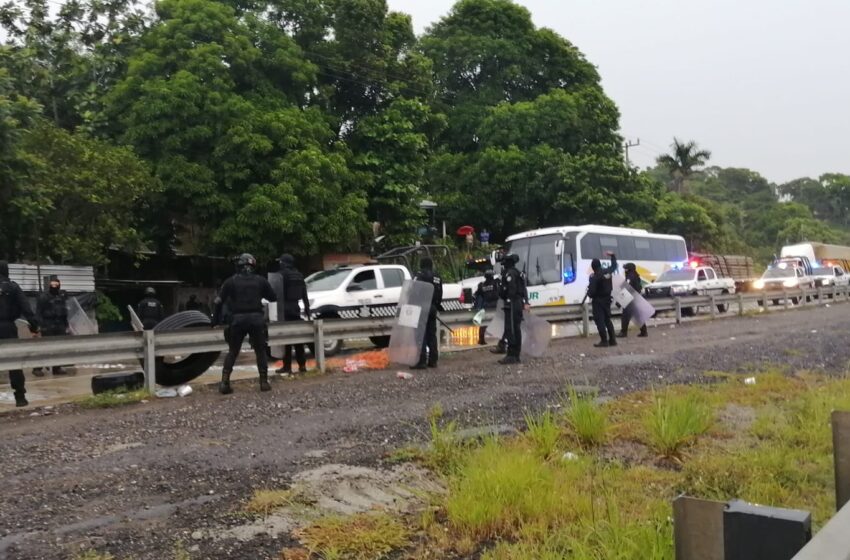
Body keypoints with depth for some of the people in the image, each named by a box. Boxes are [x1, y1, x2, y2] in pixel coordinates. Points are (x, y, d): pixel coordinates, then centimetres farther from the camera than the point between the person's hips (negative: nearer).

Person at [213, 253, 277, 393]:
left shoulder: (231, 281, 3)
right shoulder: (260, 280, 6)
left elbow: (219, 301, 0)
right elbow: (273, 298, 11)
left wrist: (216, 320, 8)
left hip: (238, 319, 0)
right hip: (256, 318, 0)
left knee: (232, 352, 12)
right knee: (260, 351, 12)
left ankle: (224, 383, 4)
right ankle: (264, 382, 8)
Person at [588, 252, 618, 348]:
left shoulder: (594, 277, -21)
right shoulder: (607, 271, 0)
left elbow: (591, 291, -20)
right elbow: (614, 265, 22)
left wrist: (589, 293, 3)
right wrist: (613, 255, 35)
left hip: (598, 300, -7)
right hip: (607, 299, 7)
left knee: (600, 321, -4)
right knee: (607, 319, 16)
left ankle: (604, 341, -7)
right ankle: (612, 340, 17)